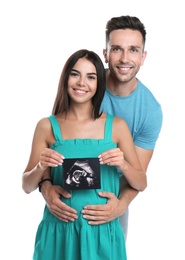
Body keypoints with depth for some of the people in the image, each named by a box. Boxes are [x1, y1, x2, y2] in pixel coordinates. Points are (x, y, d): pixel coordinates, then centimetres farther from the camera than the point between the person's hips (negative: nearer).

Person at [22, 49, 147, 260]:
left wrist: (123, 164, -16)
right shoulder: (47, 126, -3)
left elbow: (141, 184, 3)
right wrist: (40, 167, -18)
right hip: (59, 232, 0)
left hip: (102, 233, 1)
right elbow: (27, 186, 2)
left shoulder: (117, 126, -2)